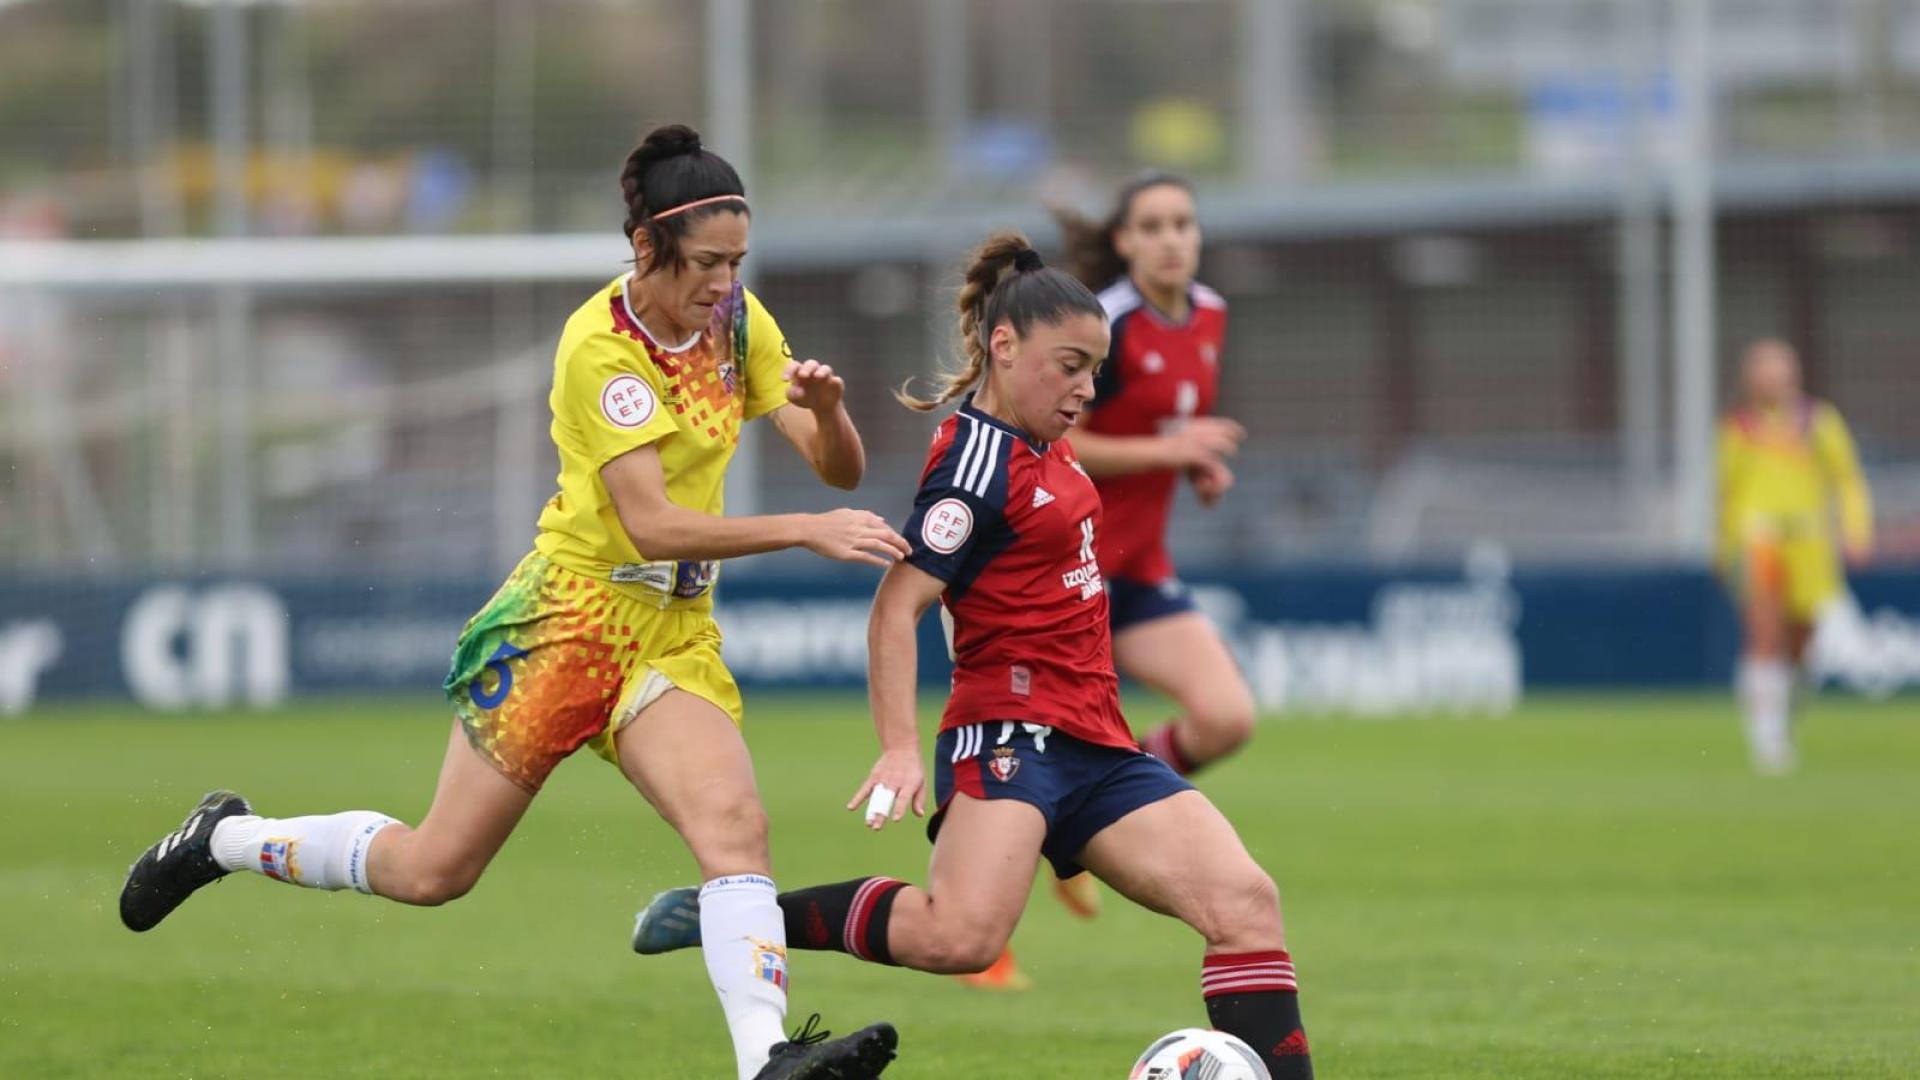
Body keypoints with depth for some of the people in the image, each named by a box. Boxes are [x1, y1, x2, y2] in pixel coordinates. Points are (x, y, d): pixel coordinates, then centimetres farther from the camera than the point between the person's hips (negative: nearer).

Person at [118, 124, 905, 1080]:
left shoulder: (738, 320, 2)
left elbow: (839, 470, 4)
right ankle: (221, 839, 27)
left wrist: (827, 409, -19)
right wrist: (806, 531, -32)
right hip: (568, 615, -5)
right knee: (435, 869, 2)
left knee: (733, 823, -22)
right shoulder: (599, 346, -19)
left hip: (676, 633, 5)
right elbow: (650, 526, -26)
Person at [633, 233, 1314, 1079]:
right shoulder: (980, 465, -12)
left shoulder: (1047, 450, 14)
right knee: (962, 935, -29)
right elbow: (897, 605, -17)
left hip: (1096, 747, 9)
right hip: (1011, 734, -9)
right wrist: (899, 748, -25)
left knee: (1245, 900, -5)